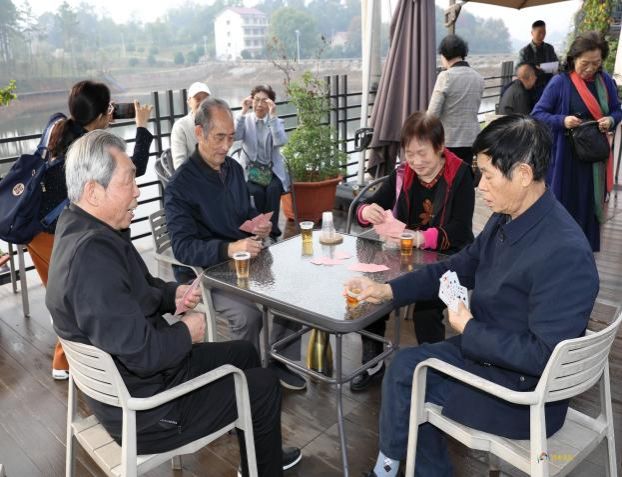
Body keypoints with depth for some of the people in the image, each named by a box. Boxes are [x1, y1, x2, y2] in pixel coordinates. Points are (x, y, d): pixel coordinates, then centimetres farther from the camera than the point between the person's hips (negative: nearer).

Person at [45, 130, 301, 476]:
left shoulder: (82, 229, -1)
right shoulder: (92, 252, -34)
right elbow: (142, 353, -34)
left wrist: (172, 294, -2)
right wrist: (187, 332, -15)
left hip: (127, 378, 10)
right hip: (144, 409, -10)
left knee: (244, 353, 22)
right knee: (265, 386, 4)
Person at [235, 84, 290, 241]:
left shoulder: (277, 121, 5)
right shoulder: (246, 120, 5)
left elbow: (281, 142, -17)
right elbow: (235, 136, -16)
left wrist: (273, 115, -20)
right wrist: (243, 112, -17)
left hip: (272, 170, 0)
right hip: (250, 170, 0)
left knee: (273, 190, -31)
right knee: (257, 192, -30)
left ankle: (271, 231, -22)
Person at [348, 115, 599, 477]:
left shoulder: (564, 253, -30)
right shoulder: (507, 219, -3)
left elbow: (545, 355, -30)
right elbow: (458, 267, 10)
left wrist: (468, 330, -20)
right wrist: (387, 290, 1)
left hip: (524, 392, -8)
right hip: (487, 349, 8)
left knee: (405, 380, -2)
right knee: (406, 364, 7)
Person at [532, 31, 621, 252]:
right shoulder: (560, 82, -10)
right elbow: (537, 114, -8)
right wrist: (562, 121, -25)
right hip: (565, 157, -4)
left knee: (589, 204, 11)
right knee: (563, 205, 4)